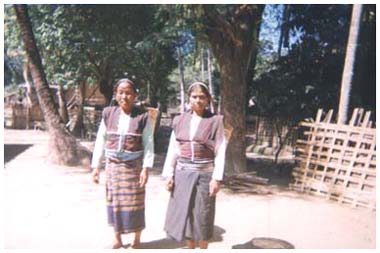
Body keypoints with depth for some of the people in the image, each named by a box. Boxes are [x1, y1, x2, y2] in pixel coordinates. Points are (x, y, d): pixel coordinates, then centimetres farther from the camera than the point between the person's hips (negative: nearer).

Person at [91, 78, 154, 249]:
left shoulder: (142, 116, -6)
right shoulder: (108, 114, 1)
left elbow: (148, 144, -5)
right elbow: (100, 141, 4)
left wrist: (146, 168, -11)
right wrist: (95, 166, 2)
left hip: (134, 166, -3)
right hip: (112, 165, 3)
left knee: (134, 203, 5)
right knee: (114, 202, 11)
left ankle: (136, 240, 24)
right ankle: (117, 240, 29)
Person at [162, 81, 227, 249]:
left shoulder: (215, 121, -4)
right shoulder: (180, 120, 5)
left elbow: (220, 152, -7)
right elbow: (173, 149, 6)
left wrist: (216, 178, -12)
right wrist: (169, 174, 0)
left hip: (204, 174, -3)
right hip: (183, 174, 3)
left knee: (202, 216, 6)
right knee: (184, 214, 10)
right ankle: (190, 248, 28)